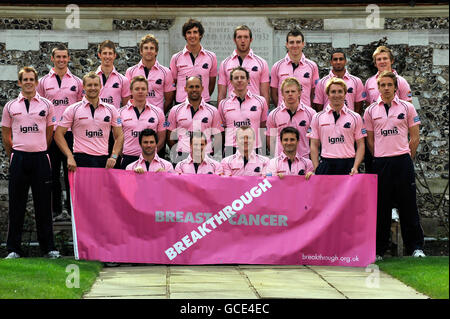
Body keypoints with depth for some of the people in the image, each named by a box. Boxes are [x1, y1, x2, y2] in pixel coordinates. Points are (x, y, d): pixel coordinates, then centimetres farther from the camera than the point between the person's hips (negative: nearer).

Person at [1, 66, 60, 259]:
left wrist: (39, 151, 10)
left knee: (43, 203, 2)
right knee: (16, 204, 2)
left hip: (40, 157, 0)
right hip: (19, 158, 1)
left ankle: (48, 247, 8)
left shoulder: (46, 105, 6)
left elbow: (50, 133, 12)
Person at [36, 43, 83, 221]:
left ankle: (69, 208, 7)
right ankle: (55, 209, 11)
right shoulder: (43, 82, 8)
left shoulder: (77, 82, 7)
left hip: (71, 132, -1)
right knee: (53, 172, 5)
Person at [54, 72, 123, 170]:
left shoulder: (111, 110, 11)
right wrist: (70, 157, -10)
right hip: (81, 160, -2)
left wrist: (113, 156, -1)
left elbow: (119, 136, 14)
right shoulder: (73, 110, 3)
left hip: (104, 160, 2)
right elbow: (59, 134, 1)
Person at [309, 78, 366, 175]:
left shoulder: (355, 118, 8)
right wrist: (316, 169, -4)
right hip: (326, 166, 0)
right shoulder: (317, 118, 9)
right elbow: (314, 146, 7)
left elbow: (360, 145, 6)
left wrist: (355, 167, -7)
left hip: (348, 165, 0)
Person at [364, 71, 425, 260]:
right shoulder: (371, 111, 8)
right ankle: (379, 249, 10)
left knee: (408, 205, -1)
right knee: (381, 207, 4)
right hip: (380, 162, 1)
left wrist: (406, 158, 3)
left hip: (403, 161, -1)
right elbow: (370, 140, 12)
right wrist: (380, 158, 7)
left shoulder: (407, 108, 5)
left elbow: (415, 138, 7)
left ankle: (415, 247, 5)